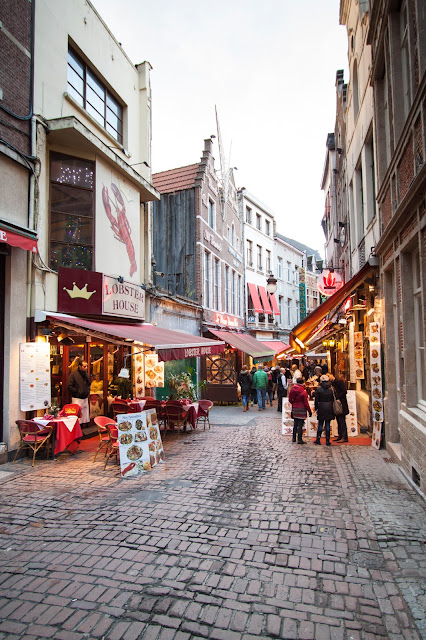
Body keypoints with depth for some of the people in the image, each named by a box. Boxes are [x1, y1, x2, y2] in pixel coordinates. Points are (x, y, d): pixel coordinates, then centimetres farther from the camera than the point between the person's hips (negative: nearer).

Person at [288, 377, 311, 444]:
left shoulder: (292, 389, -1)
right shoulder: (303, 392, -17)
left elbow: (290, 399, 9)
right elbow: (306, 403, -12)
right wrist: (309, 411, -3)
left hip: (294, 409, 6)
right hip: (301, 410, -6)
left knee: (295, 424, 16)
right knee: (300, 425, 0)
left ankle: (294, 438, 25)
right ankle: (299, 439, 4)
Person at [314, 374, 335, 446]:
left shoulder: (319, 389, -5)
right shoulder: (331, 389, 1)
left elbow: (316, 400, -3)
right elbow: (333, 399, 6)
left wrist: (316, 409, 4)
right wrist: (333, 409, 15)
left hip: (321, 408, -1)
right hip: (329, 409, 1)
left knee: (320, 424, 8)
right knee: (328, 424, 5)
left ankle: (318, 439, 9)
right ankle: (327, 440, 6)